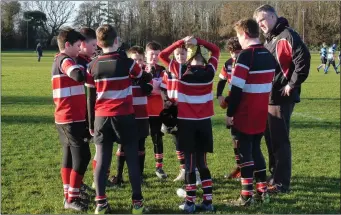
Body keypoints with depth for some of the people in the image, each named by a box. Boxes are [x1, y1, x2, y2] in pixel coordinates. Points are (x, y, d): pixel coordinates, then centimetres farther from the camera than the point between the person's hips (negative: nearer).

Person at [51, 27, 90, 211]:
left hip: (65, 117, 10)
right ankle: (72, 199, -1)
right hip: (72, 118, -10)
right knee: (82, 155, -6)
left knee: (69, 155, 13)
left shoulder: (60, 61, 18)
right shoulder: (65, 60, -14)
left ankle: (69, 195, 19)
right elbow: (79, 76, -33)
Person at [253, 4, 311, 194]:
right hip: (268, 97, 9)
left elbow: (303, 59, -22)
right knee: (270, 138, 15)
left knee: (279, 140, -5)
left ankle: (281, 183, 2)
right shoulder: (268, 40, 17)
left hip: (281, 98, -9)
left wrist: (292, 84, -18)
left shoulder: (287, 36, -13)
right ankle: (275, 175, 26)